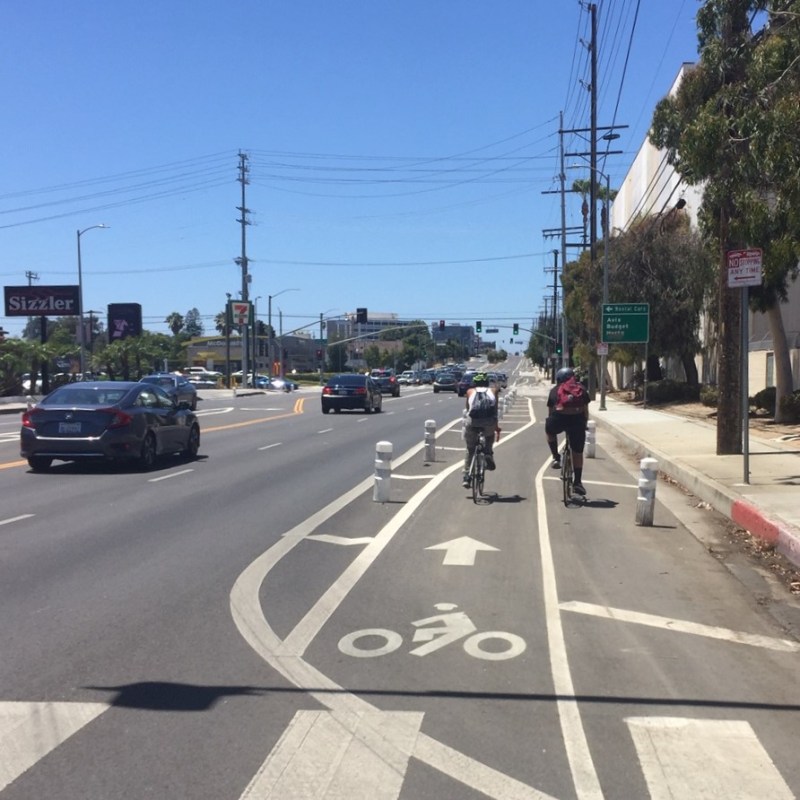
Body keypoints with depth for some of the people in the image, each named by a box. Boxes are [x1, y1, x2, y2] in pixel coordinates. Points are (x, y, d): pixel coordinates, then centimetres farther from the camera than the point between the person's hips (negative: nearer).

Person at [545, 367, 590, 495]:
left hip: (558, 417, -1)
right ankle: (577, 483, 16)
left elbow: (550, 411, 27)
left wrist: (550, 425, 40)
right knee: (577, 453, 14)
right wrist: (584, 423, 36)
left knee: (549, 431, 35)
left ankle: (556, 458, 25)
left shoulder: (554, 390, 23)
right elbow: (586, 410, 23)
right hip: (577, 419, 1)